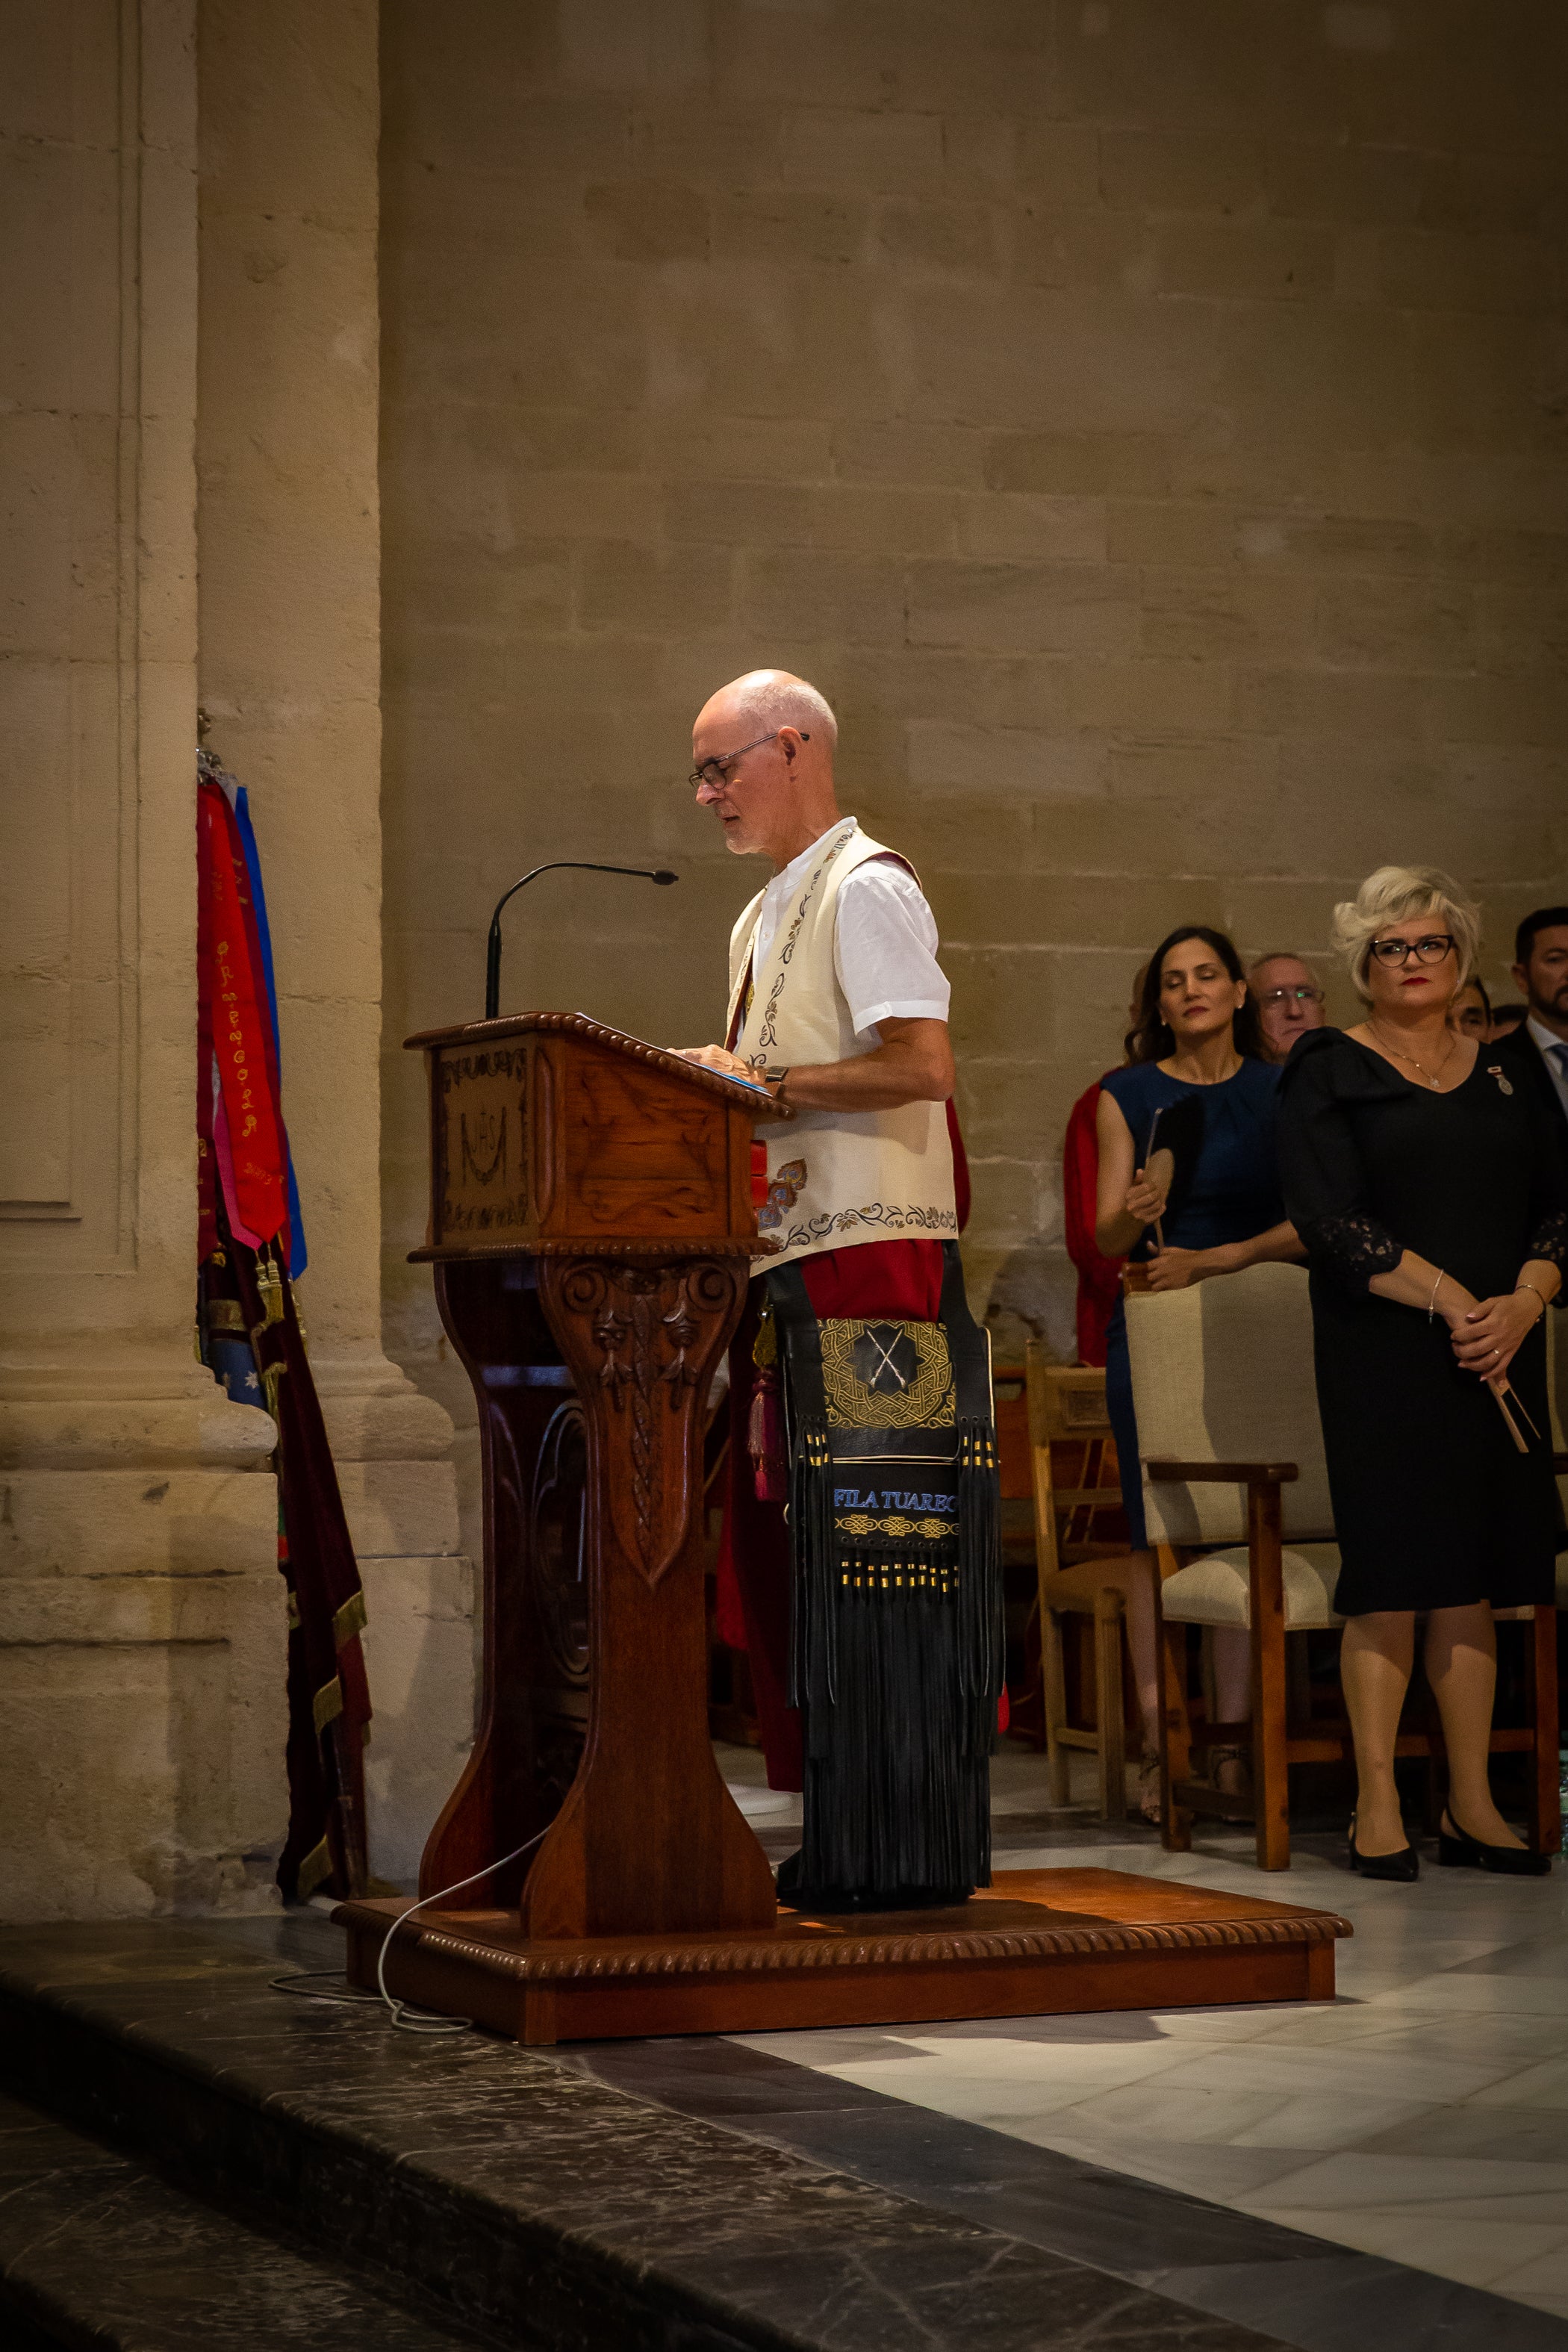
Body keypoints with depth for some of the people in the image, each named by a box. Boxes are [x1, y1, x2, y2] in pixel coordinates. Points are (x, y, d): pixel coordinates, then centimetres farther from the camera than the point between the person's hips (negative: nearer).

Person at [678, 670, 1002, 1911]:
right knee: (811, 1563, 9)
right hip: (796, 1268, 10)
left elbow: (924, 1065, -18)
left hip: (874, 1265, -10)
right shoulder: (762, 919, 22)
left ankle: (911, 1853, -5)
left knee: (878, 1559, -9)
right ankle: (848, 1843, 14)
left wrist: (759, 1081, -13)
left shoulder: (867, 887, -7)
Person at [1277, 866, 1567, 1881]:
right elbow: (1331, 1222, -8)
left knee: (1476, 1574, 4)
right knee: (1391, 1575, -7)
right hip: (1382, 1351, -4)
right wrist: (1450, 1300, -15)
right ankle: (1378, 1807, -2)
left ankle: (1473, 1805, 9)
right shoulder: (1329, 1072, 2)